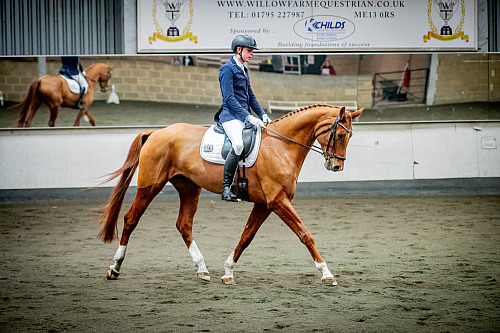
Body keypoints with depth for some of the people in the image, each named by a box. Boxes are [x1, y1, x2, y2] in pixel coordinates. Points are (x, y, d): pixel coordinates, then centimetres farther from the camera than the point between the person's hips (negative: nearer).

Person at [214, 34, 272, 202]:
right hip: (231, 116, -9)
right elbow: (229, 99, -15)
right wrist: (249, 118, -21)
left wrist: (262, 115, 11)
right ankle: (226, 188, -24)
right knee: (238, 145, -32)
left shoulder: (243, 70, 21)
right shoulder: (227, 69, -7)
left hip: (245, 116, 9)